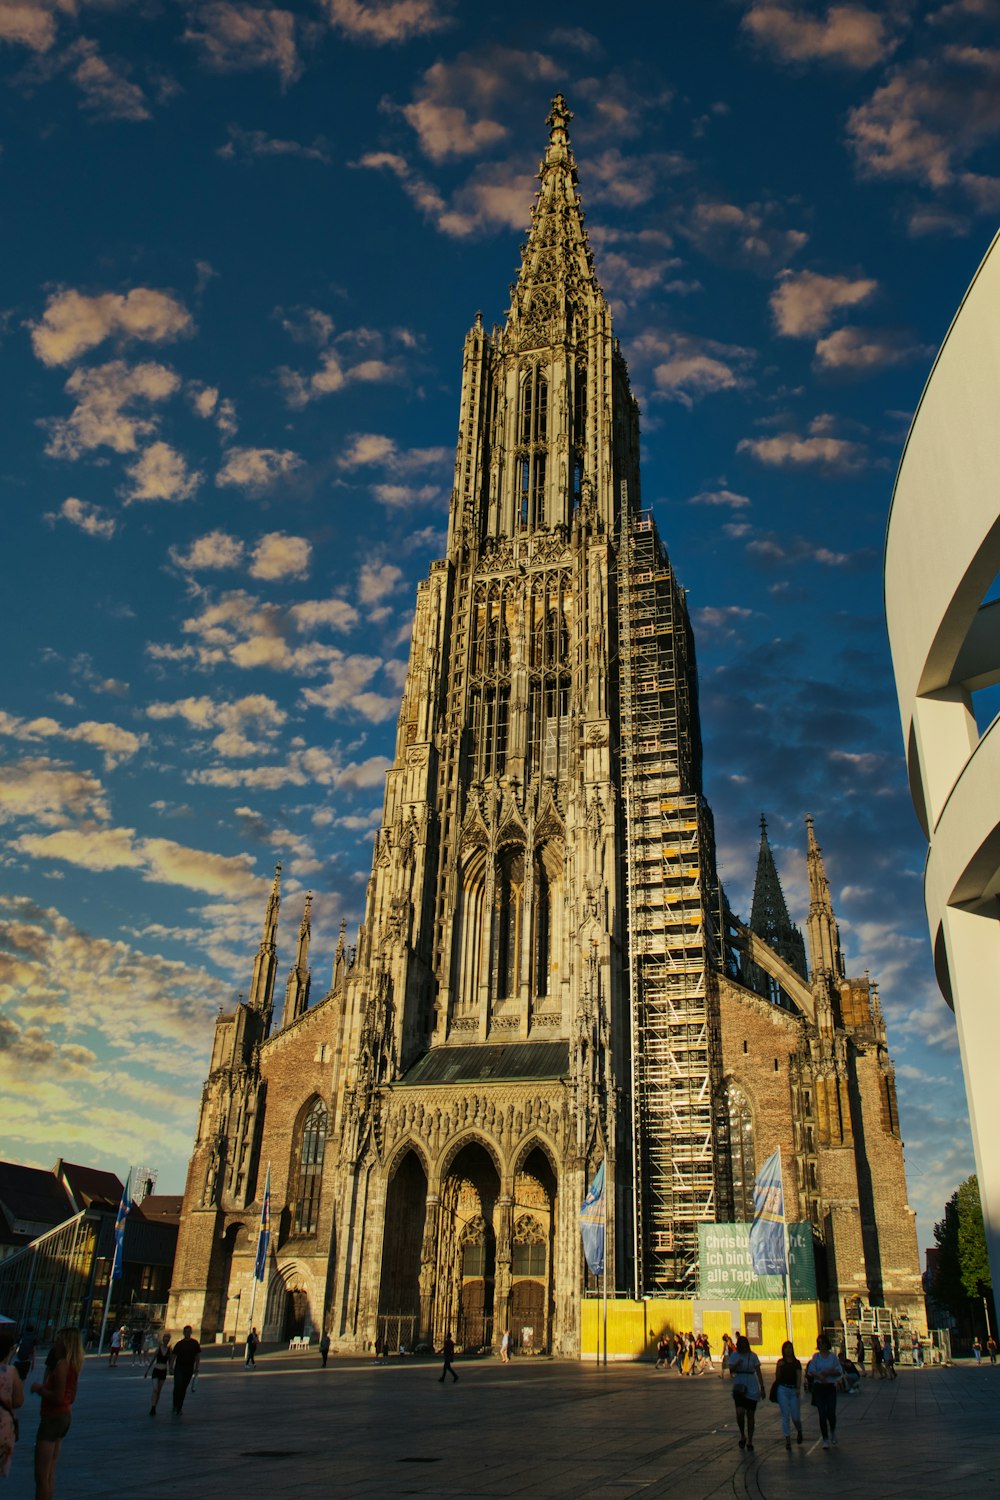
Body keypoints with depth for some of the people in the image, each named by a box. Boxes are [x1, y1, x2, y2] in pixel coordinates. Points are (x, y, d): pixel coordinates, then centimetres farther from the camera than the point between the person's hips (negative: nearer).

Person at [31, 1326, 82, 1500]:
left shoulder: (62, 1364, -20)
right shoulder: (73, 1365, 8)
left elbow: (58, 1397, -25)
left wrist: (39, 1389, -13)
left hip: (54, 1418, -10)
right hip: (65, 1416, 10)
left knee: (41, 1474, -3)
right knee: (50, 1473, 19)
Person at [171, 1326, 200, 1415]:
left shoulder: (195, 1343, 2)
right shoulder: (179, 1344, 1)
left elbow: (198, 1356, 6)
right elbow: (174, 1356, 3)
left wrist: (196, 1368, 0)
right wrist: (171, 1367, -4)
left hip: (189, 1369, 1)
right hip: (179, 1367, -1)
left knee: (183, 1388, 7)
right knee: (177, 1386, -14)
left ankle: (179, 1407, 18)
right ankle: (175, 1406, -3)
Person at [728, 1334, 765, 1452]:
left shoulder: (753, 1356, 2)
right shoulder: (734, 1356, 1)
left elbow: (758, 1372, 5)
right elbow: (731, 1370, -9)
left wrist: (762, 1387, -1)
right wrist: (736, 1364, -29)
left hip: (752, 1388, 1)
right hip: (739, 1387, -1)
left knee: (750, 1415, 6)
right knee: (740, 1412, -16)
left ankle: (749, 1442, 19)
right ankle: (742, 1435, 9)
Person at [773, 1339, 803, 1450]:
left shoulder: (797, 1362, 7)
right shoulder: (781, 1362, 6)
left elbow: (799, 1377, 2)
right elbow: (777, 1377, 4)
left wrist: (798, 1389, -12)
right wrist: (779, 1367, -12)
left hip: (793, 1390, 0)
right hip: (782, 1389, 0)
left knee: (795, 1416, 2)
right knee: (785, 1415, -5)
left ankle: (799, 1431, 34)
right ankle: (787, 1439, 0)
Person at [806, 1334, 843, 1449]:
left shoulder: (833, 1356, 3)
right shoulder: (816, 1356, 4)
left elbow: (839, 1371, 0)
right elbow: (811, 1370, -6)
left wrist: (829, 1372, -16)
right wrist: (820, 1376, -22)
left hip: (831, 1387, -1)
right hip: (818, 1387, 1)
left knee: (831, 1413, -7)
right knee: (822, 1414, -2)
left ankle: (833, 1431, 25)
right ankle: (825, 1439, 11)